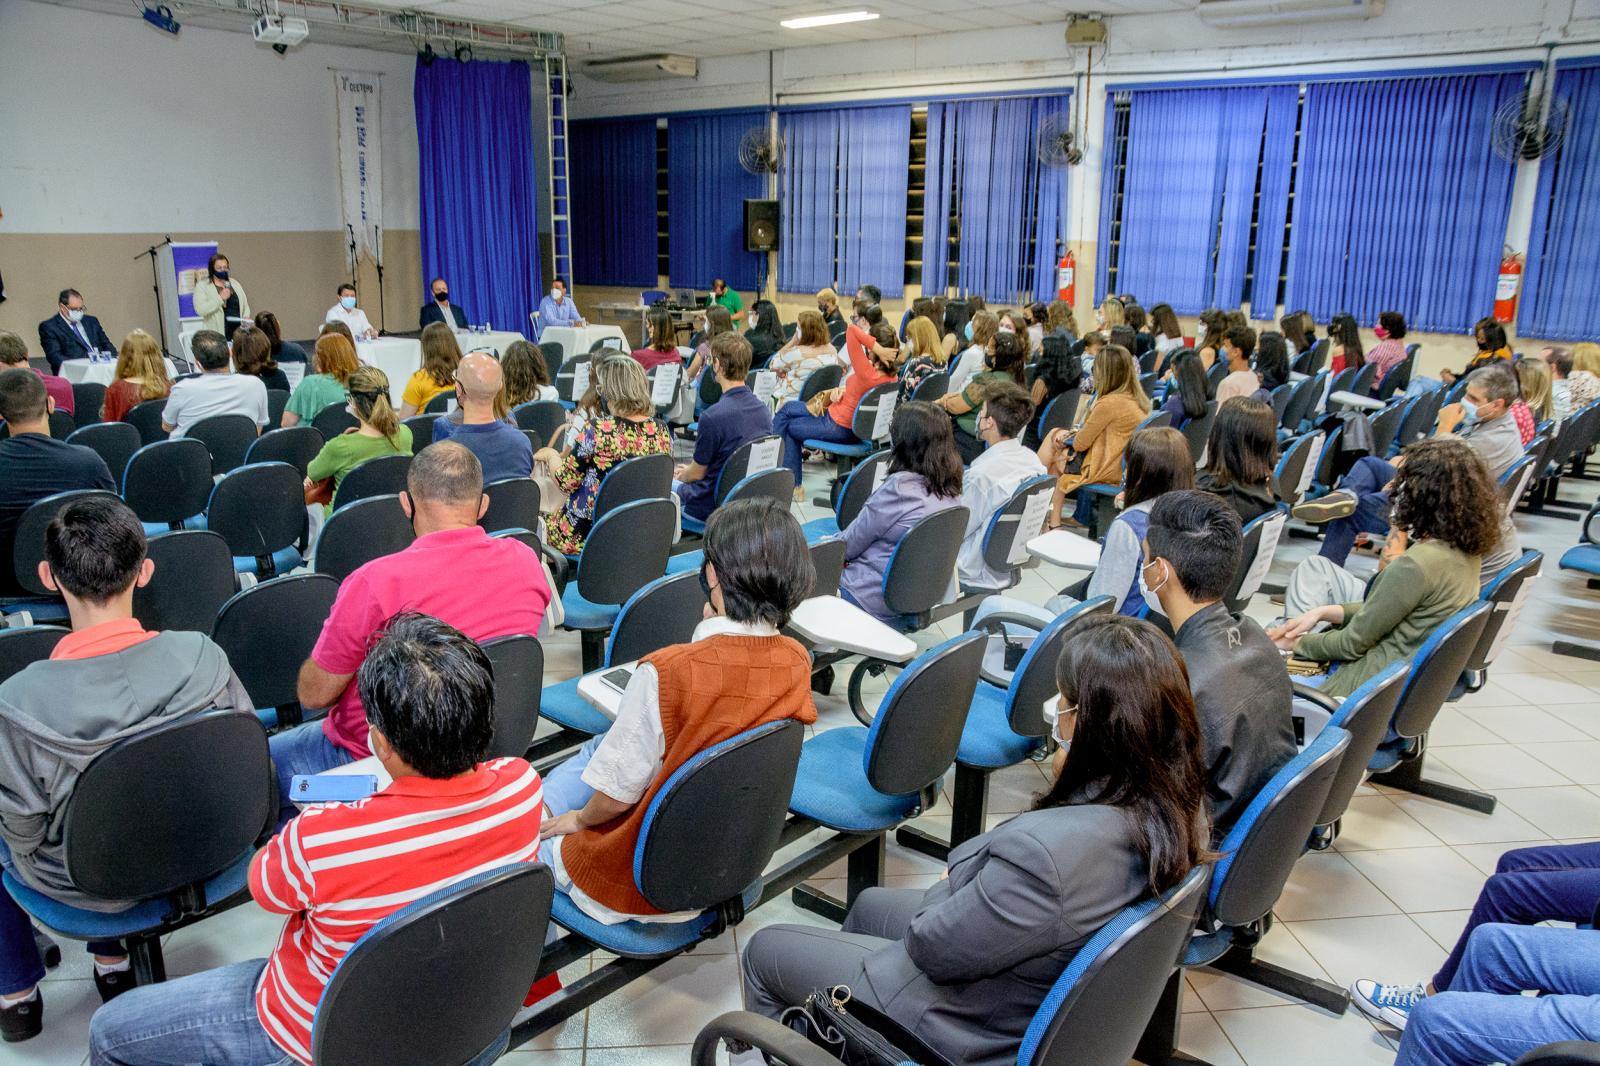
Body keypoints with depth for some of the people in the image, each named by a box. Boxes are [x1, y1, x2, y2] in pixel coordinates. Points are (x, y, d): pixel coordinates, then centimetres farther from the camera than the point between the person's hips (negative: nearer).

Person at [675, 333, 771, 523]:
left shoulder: (713, 416, -26)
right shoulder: (763, 409, -3)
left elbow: (697, 473, -12)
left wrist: (680, 475, 12)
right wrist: (688, 469, 19)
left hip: (712, 507, -7)